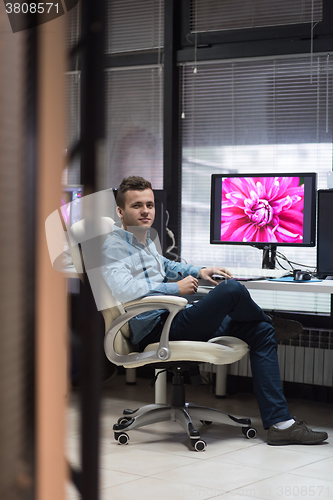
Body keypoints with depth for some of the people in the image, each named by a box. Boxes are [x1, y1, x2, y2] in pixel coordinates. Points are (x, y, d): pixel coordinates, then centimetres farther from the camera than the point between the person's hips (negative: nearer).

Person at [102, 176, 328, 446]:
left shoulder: (145, 240, 20)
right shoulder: (114, 246, -9)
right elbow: (124, 289, -27)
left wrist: (198, 271, 26)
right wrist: (176, 287, -17)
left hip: (173, 318, 10)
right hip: (156, 330, -10)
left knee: (261, 331, 1)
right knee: (232, 289, -25)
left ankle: (280, 423, -4)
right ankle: (272, 322, 12)